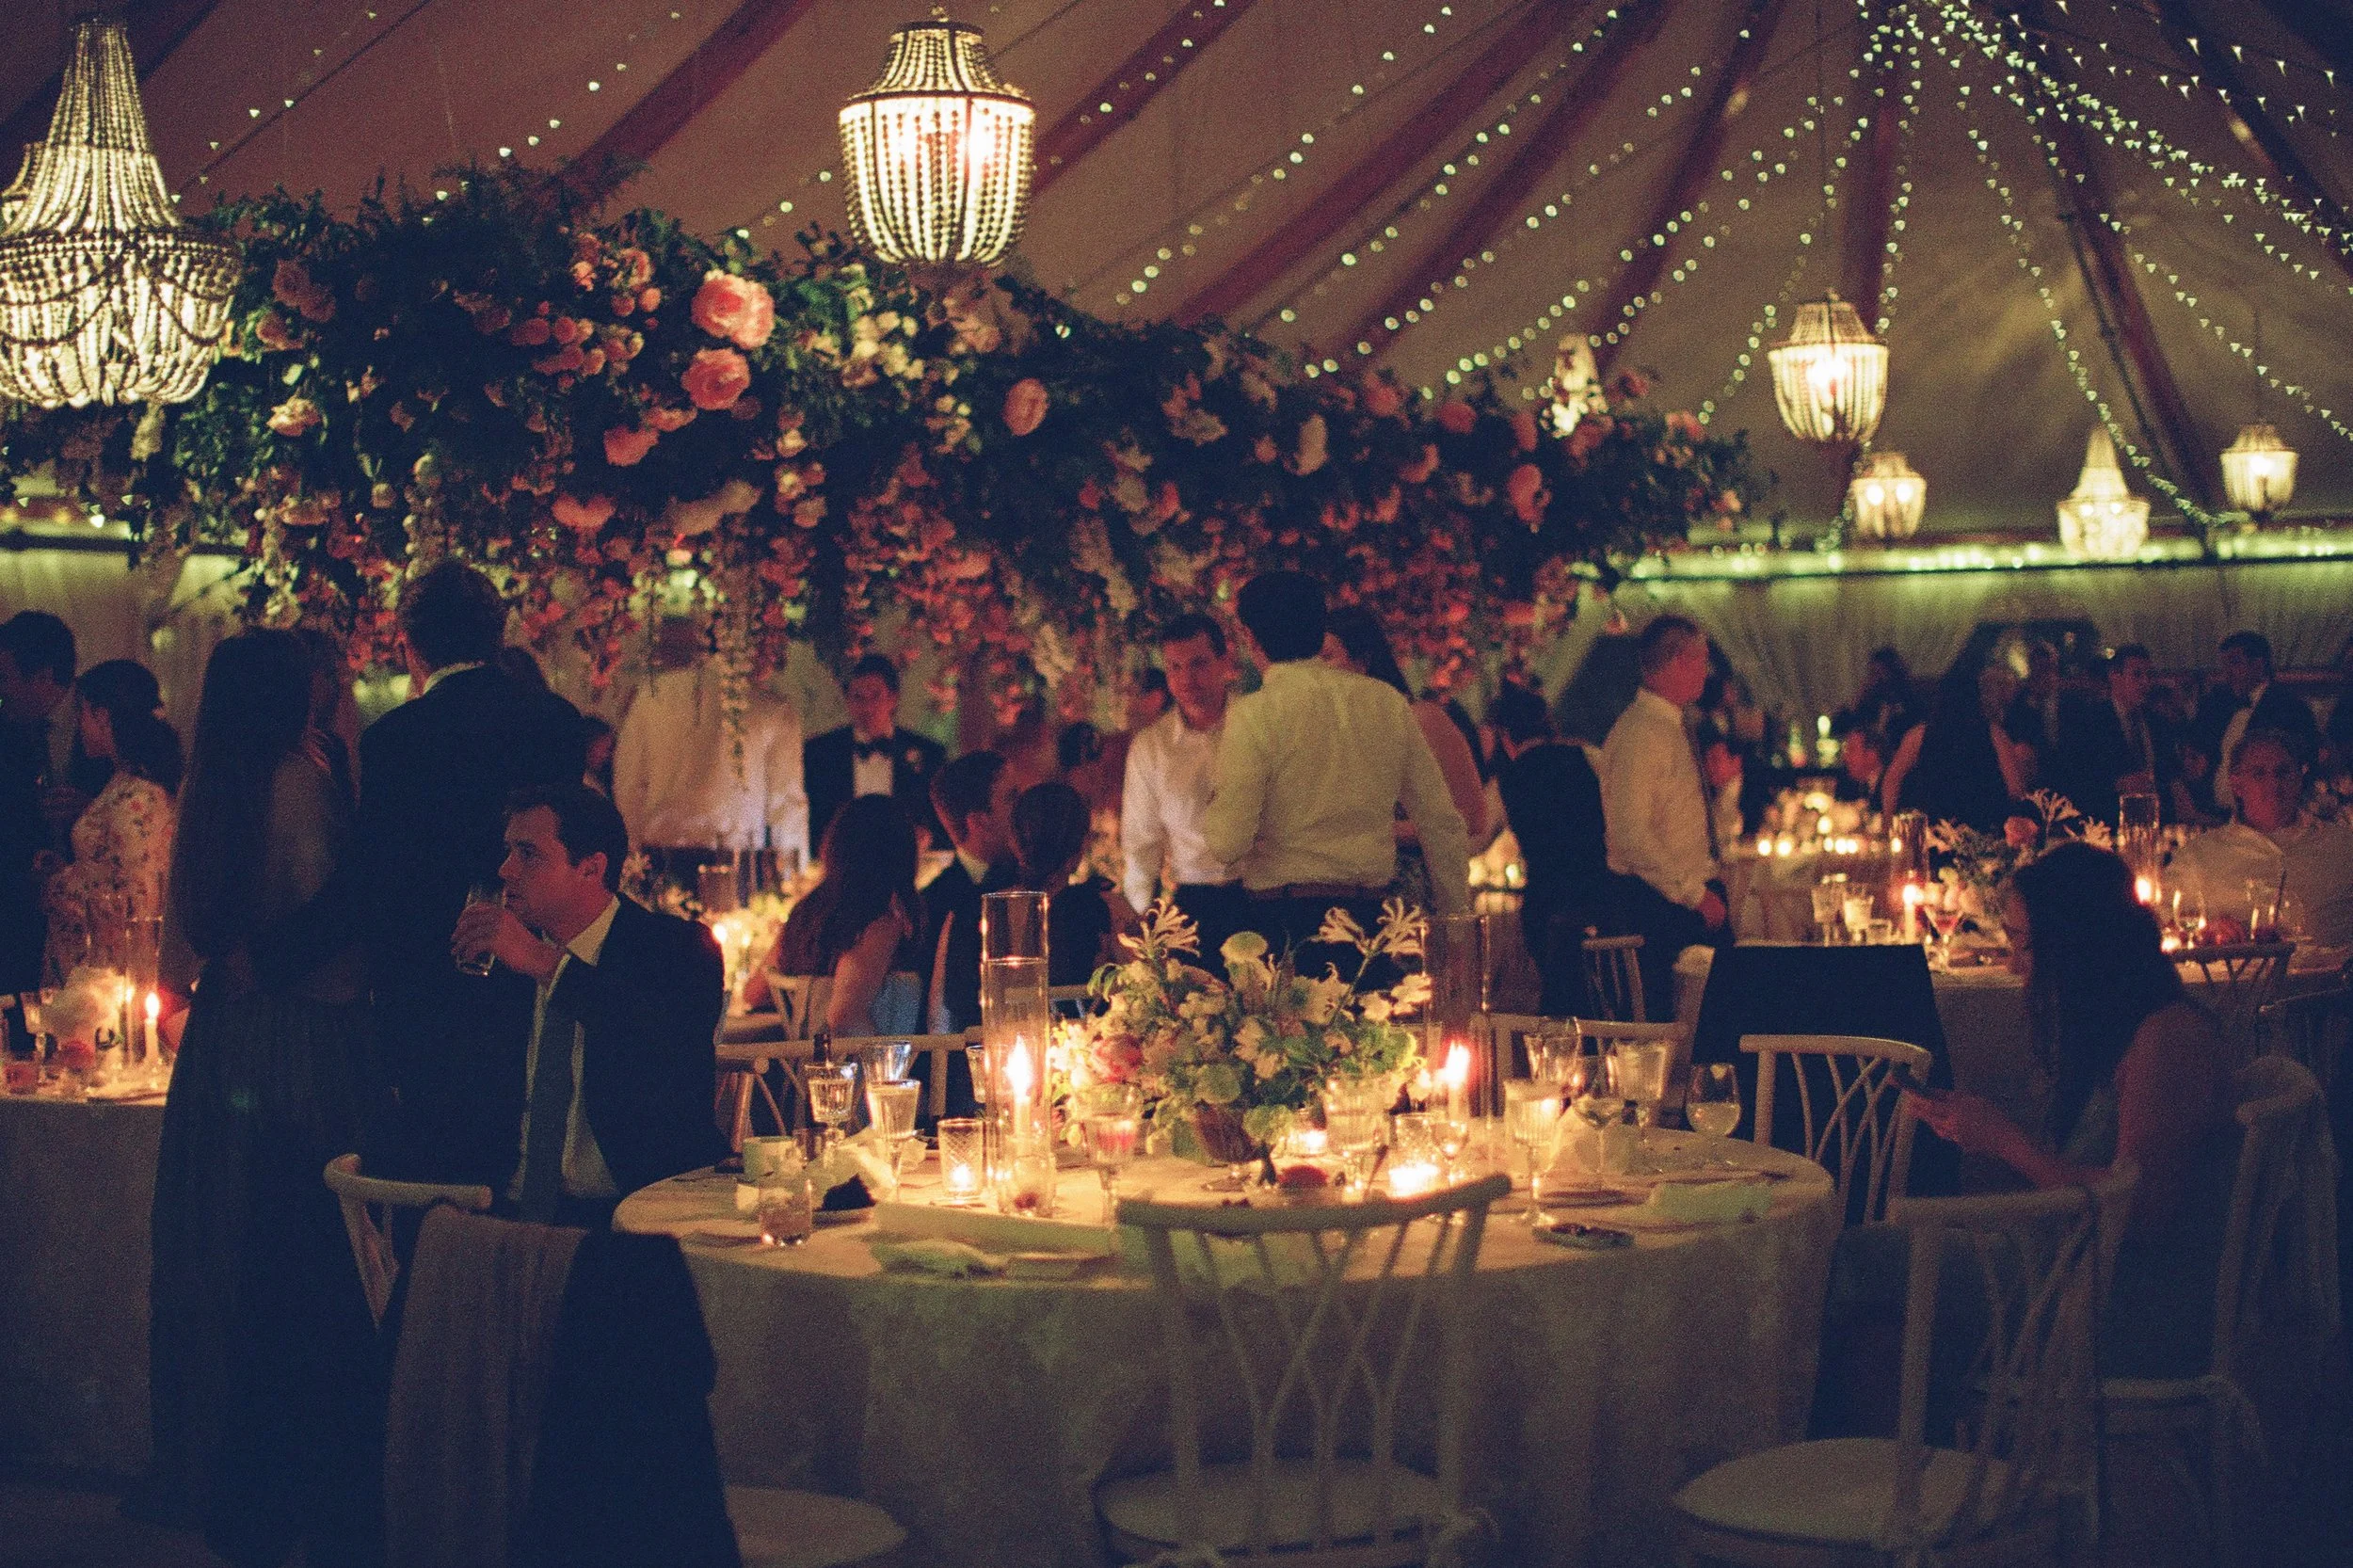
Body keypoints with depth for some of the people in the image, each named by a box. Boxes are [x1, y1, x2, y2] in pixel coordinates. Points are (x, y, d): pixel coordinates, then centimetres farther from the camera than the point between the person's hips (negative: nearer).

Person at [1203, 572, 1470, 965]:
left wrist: (1213, 804, 10)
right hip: (1372, 916, 5)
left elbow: (1228, 843, -13)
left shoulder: (1252, 716, -8)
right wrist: (1456, 917, 19)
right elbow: (1441, 822, 10)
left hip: (1284, 921, -5)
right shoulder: (1388, 703, 7)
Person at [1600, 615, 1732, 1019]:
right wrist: (1696, 895, -20)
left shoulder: (1675, 727, 15)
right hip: (1660, 904, -9)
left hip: (1696, 892, 9)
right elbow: (1632, 836, -23)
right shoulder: (1639, 732, -16)